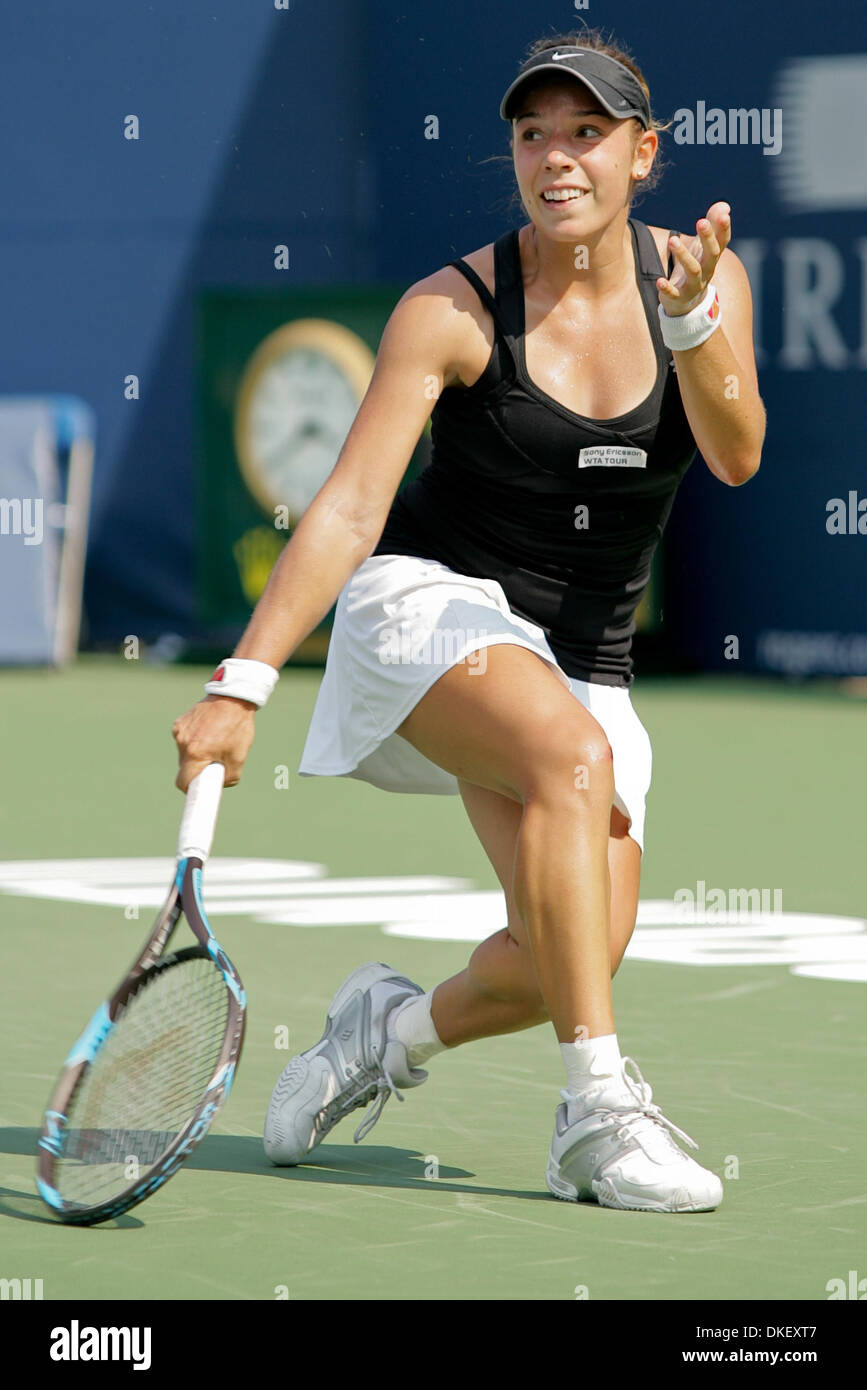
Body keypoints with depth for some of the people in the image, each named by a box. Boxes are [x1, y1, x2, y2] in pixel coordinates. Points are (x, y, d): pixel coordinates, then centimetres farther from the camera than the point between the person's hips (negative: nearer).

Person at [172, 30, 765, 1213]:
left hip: (583, 660, 4)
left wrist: (692, 324, -36)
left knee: (575, 962, -12)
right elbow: (349, 509, -17)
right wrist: (245, 681, -28)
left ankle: (393, 1026, 20)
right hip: (428, 606, -4)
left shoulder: (703, 277, -2)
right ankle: (598, 1112, -35)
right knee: (571, 754, -36)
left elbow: (736, 458, -17)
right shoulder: (452, 310, -12)